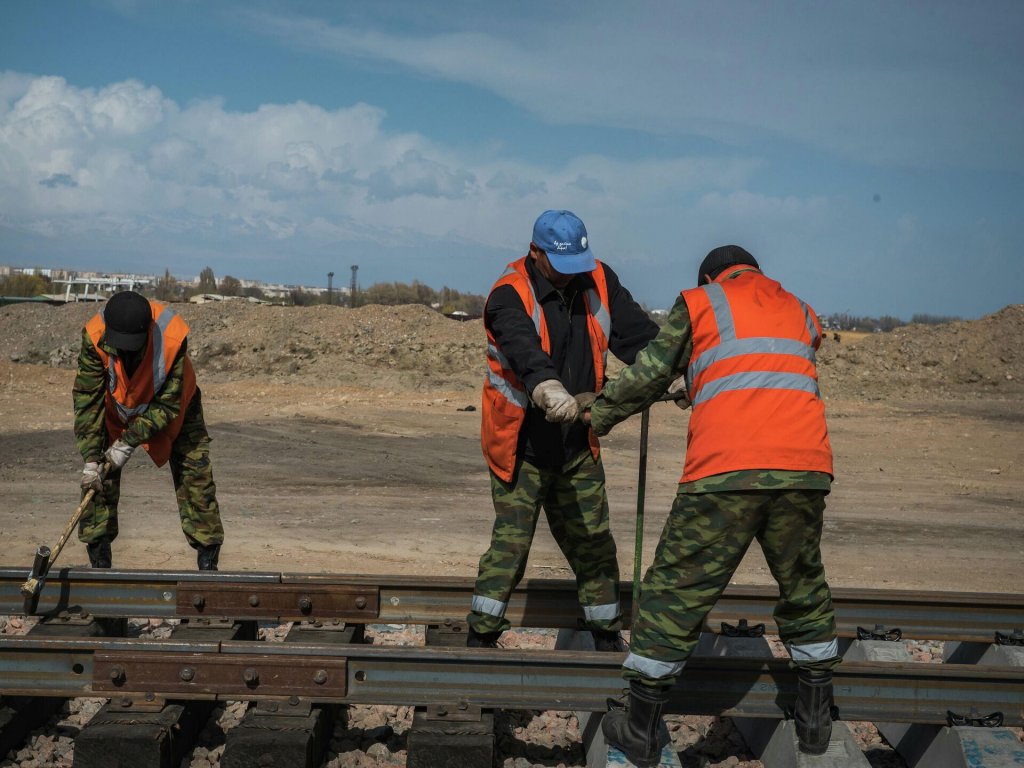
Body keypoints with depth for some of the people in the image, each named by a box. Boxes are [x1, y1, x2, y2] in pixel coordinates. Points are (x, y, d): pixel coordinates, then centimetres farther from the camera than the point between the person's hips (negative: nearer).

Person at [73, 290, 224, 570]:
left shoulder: (173, 335, -37)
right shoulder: (94, 335, -32)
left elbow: (168, 404, -27)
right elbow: (87, 400, -24)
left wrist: (128, 442, -30)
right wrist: (91, 458, -28)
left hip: (174, 404, -1)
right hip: (117, 407, 2)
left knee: (195, 476, -6)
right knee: (98, 479, -7)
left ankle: (208, 564, 5)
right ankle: (98, 564, 6)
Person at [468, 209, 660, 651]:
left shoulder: (599, 282, 0)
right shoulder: (510, 295, -19)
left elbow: (638, 333, -2)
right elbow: (523, 348, -38)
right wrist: (548, 388, -58)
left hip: (578, 444, 5)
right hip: (522, 445, -5)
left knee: (594, 544, 12)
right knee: (510, 542, -7)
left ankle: (607, 637, 26)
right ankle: (480, 638, 6)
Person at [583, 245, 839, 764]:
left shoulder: (699, 302, 16)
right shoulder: (800, 313, 27)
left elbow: (649, 375, 14)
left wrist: (600, 415, 30)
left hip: (725, 472, -4)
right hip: (804, 468, 4)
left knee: (675, 591, 6)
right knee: (803, 590, 23)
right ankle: (816, 720, 32)